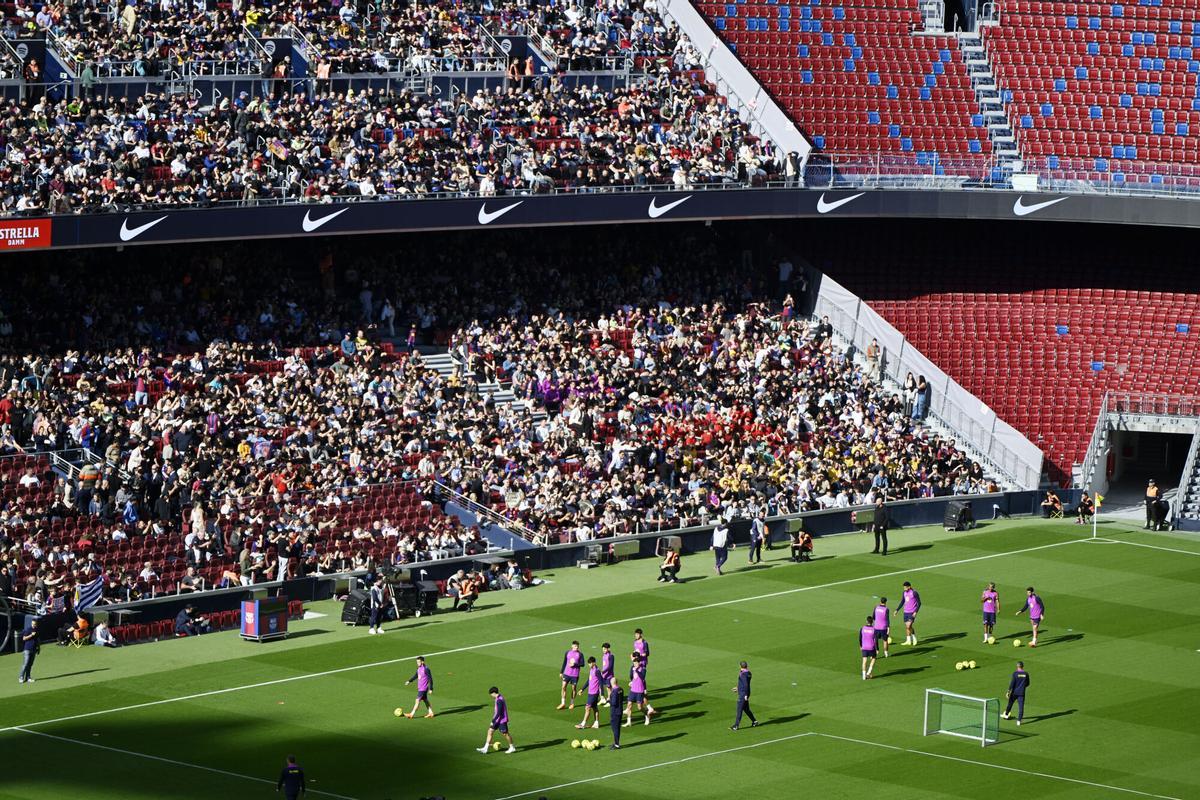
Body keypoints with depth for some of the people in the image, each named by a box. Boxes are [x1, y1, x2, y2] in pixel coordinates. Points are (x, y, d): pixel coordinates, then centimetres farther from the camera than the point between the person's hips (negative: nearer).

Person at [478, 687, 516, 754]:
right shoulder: (499, 698, 8)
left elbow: (498, 713, -26)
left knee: (505, 733, 4)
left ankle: (512, 747, 21)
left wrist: (493, 721, -21)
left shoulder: (499, 700, -24)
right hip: (498, 720, 10)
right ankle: (485, 748, 5)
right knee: (490, 731, 5)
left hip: (502, 720, -10)